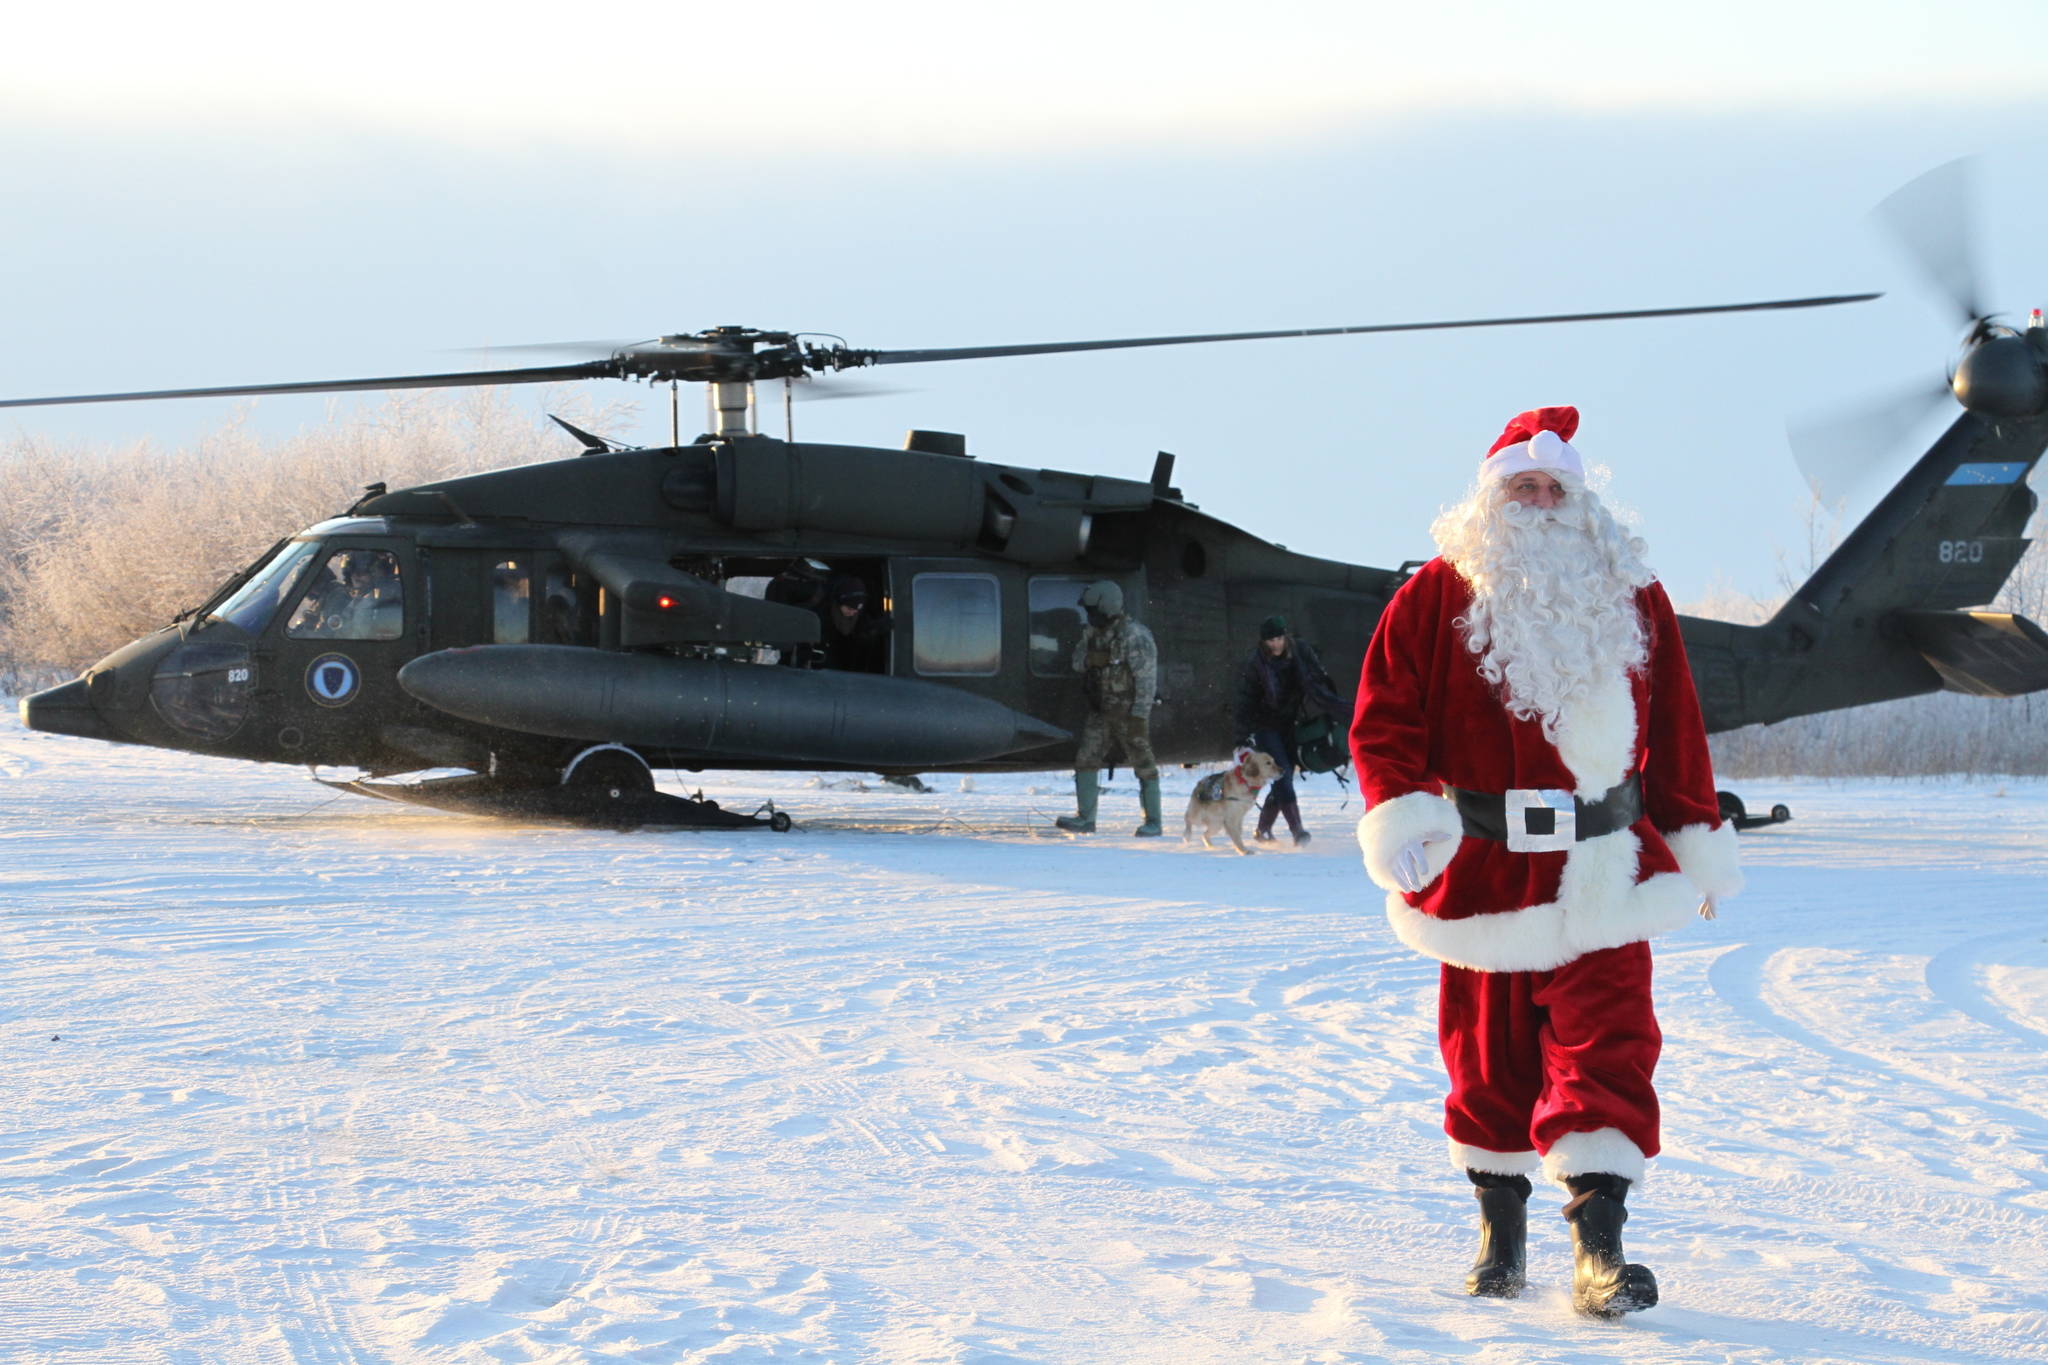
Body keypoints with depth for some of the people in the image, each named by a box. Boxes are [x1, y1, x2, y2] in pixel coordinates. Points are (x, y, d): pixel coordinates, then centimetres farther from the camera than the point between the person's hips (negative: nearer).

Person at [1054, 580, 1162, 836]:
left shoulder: (1134, 636, -16)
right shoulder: (1093, 633, 8)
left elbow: (1147, 679, -17)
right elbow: (1078, 662, 11)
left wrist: (1139, 716, -21)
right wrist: (1091, 659, -13)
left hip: (1128, 710, -7)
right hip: (1100, 711, 7)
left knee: (1143, 764, -1)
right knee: (1086, 760, 1)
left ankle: (1153, 822, 5)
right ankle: (1085, 818, 4)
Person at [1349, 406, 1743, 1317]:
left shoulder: (1631, 600, 10)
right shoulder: (1435, 598, 2)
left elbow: (1675, 731, 15)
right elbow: (1384, 716, 0)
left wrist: (1699, 845, 15)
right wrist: (1399, 813, -15)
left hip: (1601, 881, 1)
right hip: (1482, 877, -1)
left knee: (1606, 1051, -10)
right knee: (1488, 1057, 8)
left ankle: (1600, 1250, -14)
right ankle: (1499, 1232, 25)